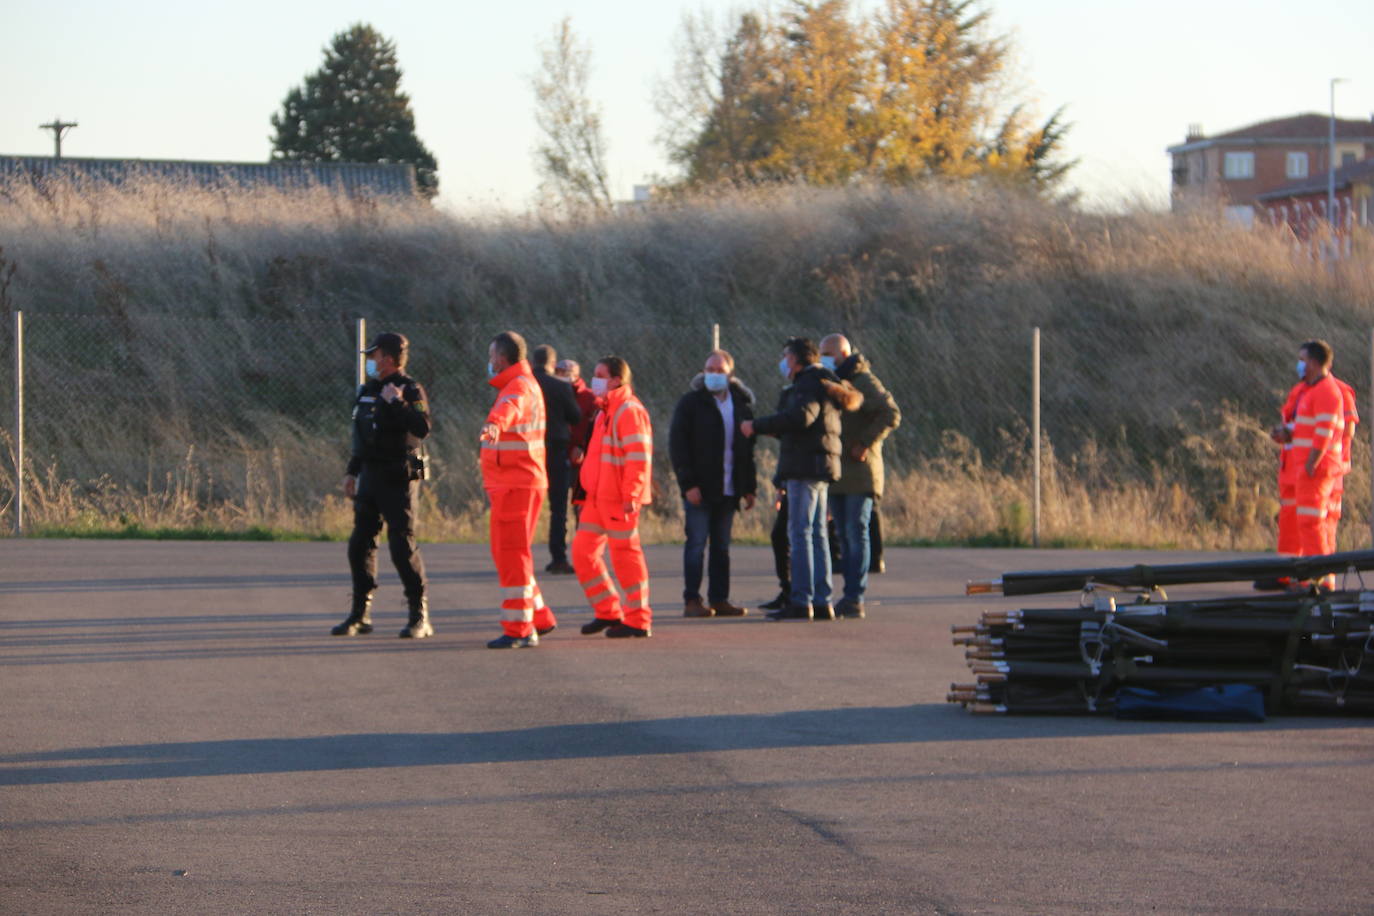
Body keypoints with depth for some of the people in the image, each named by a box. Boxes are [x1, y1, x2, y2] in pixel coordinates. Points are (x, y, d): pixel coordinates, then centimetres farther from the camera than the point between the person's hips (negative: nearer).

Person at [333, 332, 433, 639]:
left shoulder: (410, 391, -9)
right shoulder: (368, 390, 14)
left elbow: (422, 429, -24)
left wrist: (398, 404, -27)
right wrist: (351, 471, 22)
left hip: (398, 479, -8)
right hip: (370, 476, 8)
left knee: (402, 546, -8)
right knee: (360, 544, 8)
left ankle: (420, 616, -1)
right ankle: (360, 614, 16)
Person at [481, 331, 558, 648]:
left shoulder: (520, 386, -15)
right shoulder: (524, 385, 19)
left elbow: (510, 408, -41)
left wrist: (495, 424, -60)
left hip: (516, 486, -10)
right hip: (517, 483, 10)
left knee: (512, 555, -9)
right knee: (507, 554, 17)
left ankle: (518, 629, -8)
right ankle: (540, 618, 24)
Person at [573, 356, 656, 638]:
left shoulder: (629, 411, -13)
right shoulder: (605, 411, 18)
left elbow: (639, 456, -20)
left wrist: (630, 495, -23)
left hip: (619, 499, -10)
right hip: (598, 497, 10)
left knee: (625, 554, -4)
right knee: (582, 551, 9)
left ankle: (639, 622, 4)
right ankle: (608, 612, 17)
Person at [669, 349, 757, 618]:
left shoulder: (742, 404, 12)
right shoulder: (691, 403, -1)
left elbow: (748, 450, 16)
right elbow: (677, 445, -5)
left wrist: (749, 488, 9)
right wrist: (688, 483, -14)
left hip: (728, 490, 4)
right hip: (699, 489, -4)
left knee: (722, 546, 6)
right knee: (697, 543, -5)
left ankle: (719, 599, 9)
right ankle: (692, 600, -3)